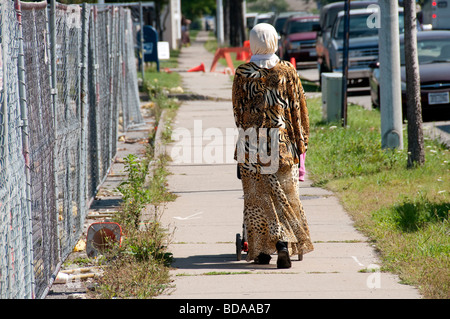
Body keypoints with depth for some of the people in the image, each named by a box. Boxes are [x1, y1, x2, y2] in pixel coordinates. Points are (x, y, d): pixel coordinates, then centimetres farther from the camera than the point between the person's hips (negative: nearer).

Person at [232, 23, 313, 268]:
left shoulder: (242, 74, 0)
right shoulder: (287, 71, 0)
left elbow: (237, 109, 10)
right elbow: (298, 108, 2)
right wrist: (301, 141, 10)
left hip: (251, 141, 0)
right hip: (281, 140, 0)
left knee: (256, 195, 7)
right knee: (284, 194, 4)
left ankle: (260, 249, 10)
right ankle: (284, 241, -15)